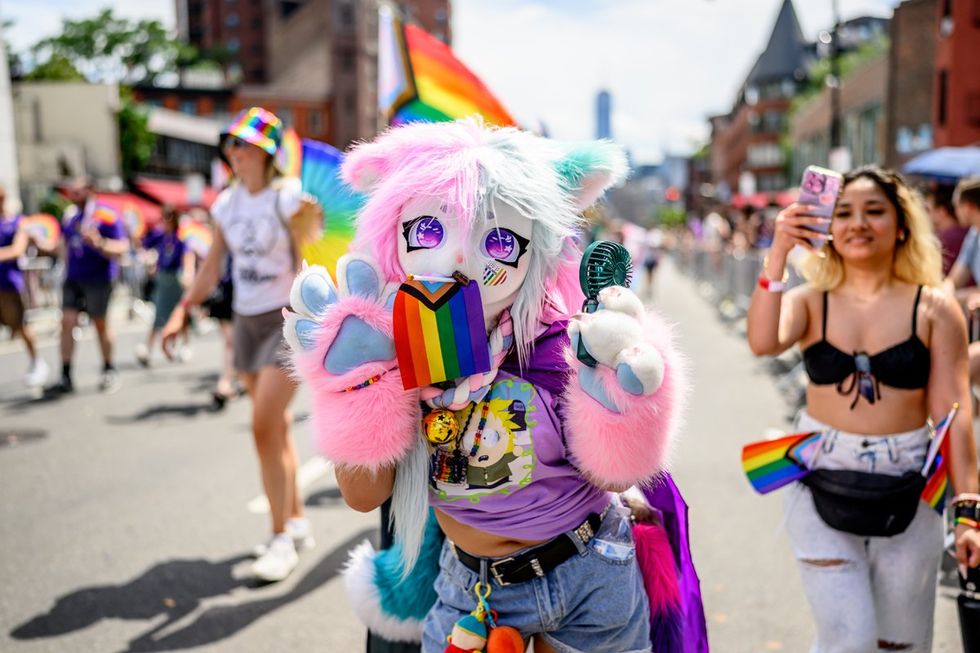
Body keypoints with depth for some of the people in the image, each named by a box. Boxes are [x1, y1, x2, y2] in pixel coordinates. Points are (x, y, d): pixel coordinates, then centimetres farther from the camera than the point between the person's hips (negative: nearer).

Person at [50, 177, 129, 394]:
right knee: (67, 322, -3)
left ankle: (109, 371, 26)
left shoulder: (107, 216, -14)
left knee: (100, 324, 7)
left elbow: (122, 247, -19)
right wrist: (68, 264, 16)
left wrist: (100, 243, -35)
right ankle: (66, 378, 2)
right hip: (73, 278, 5)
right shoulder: (70, 214, 5)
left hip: (99, 279, -5)